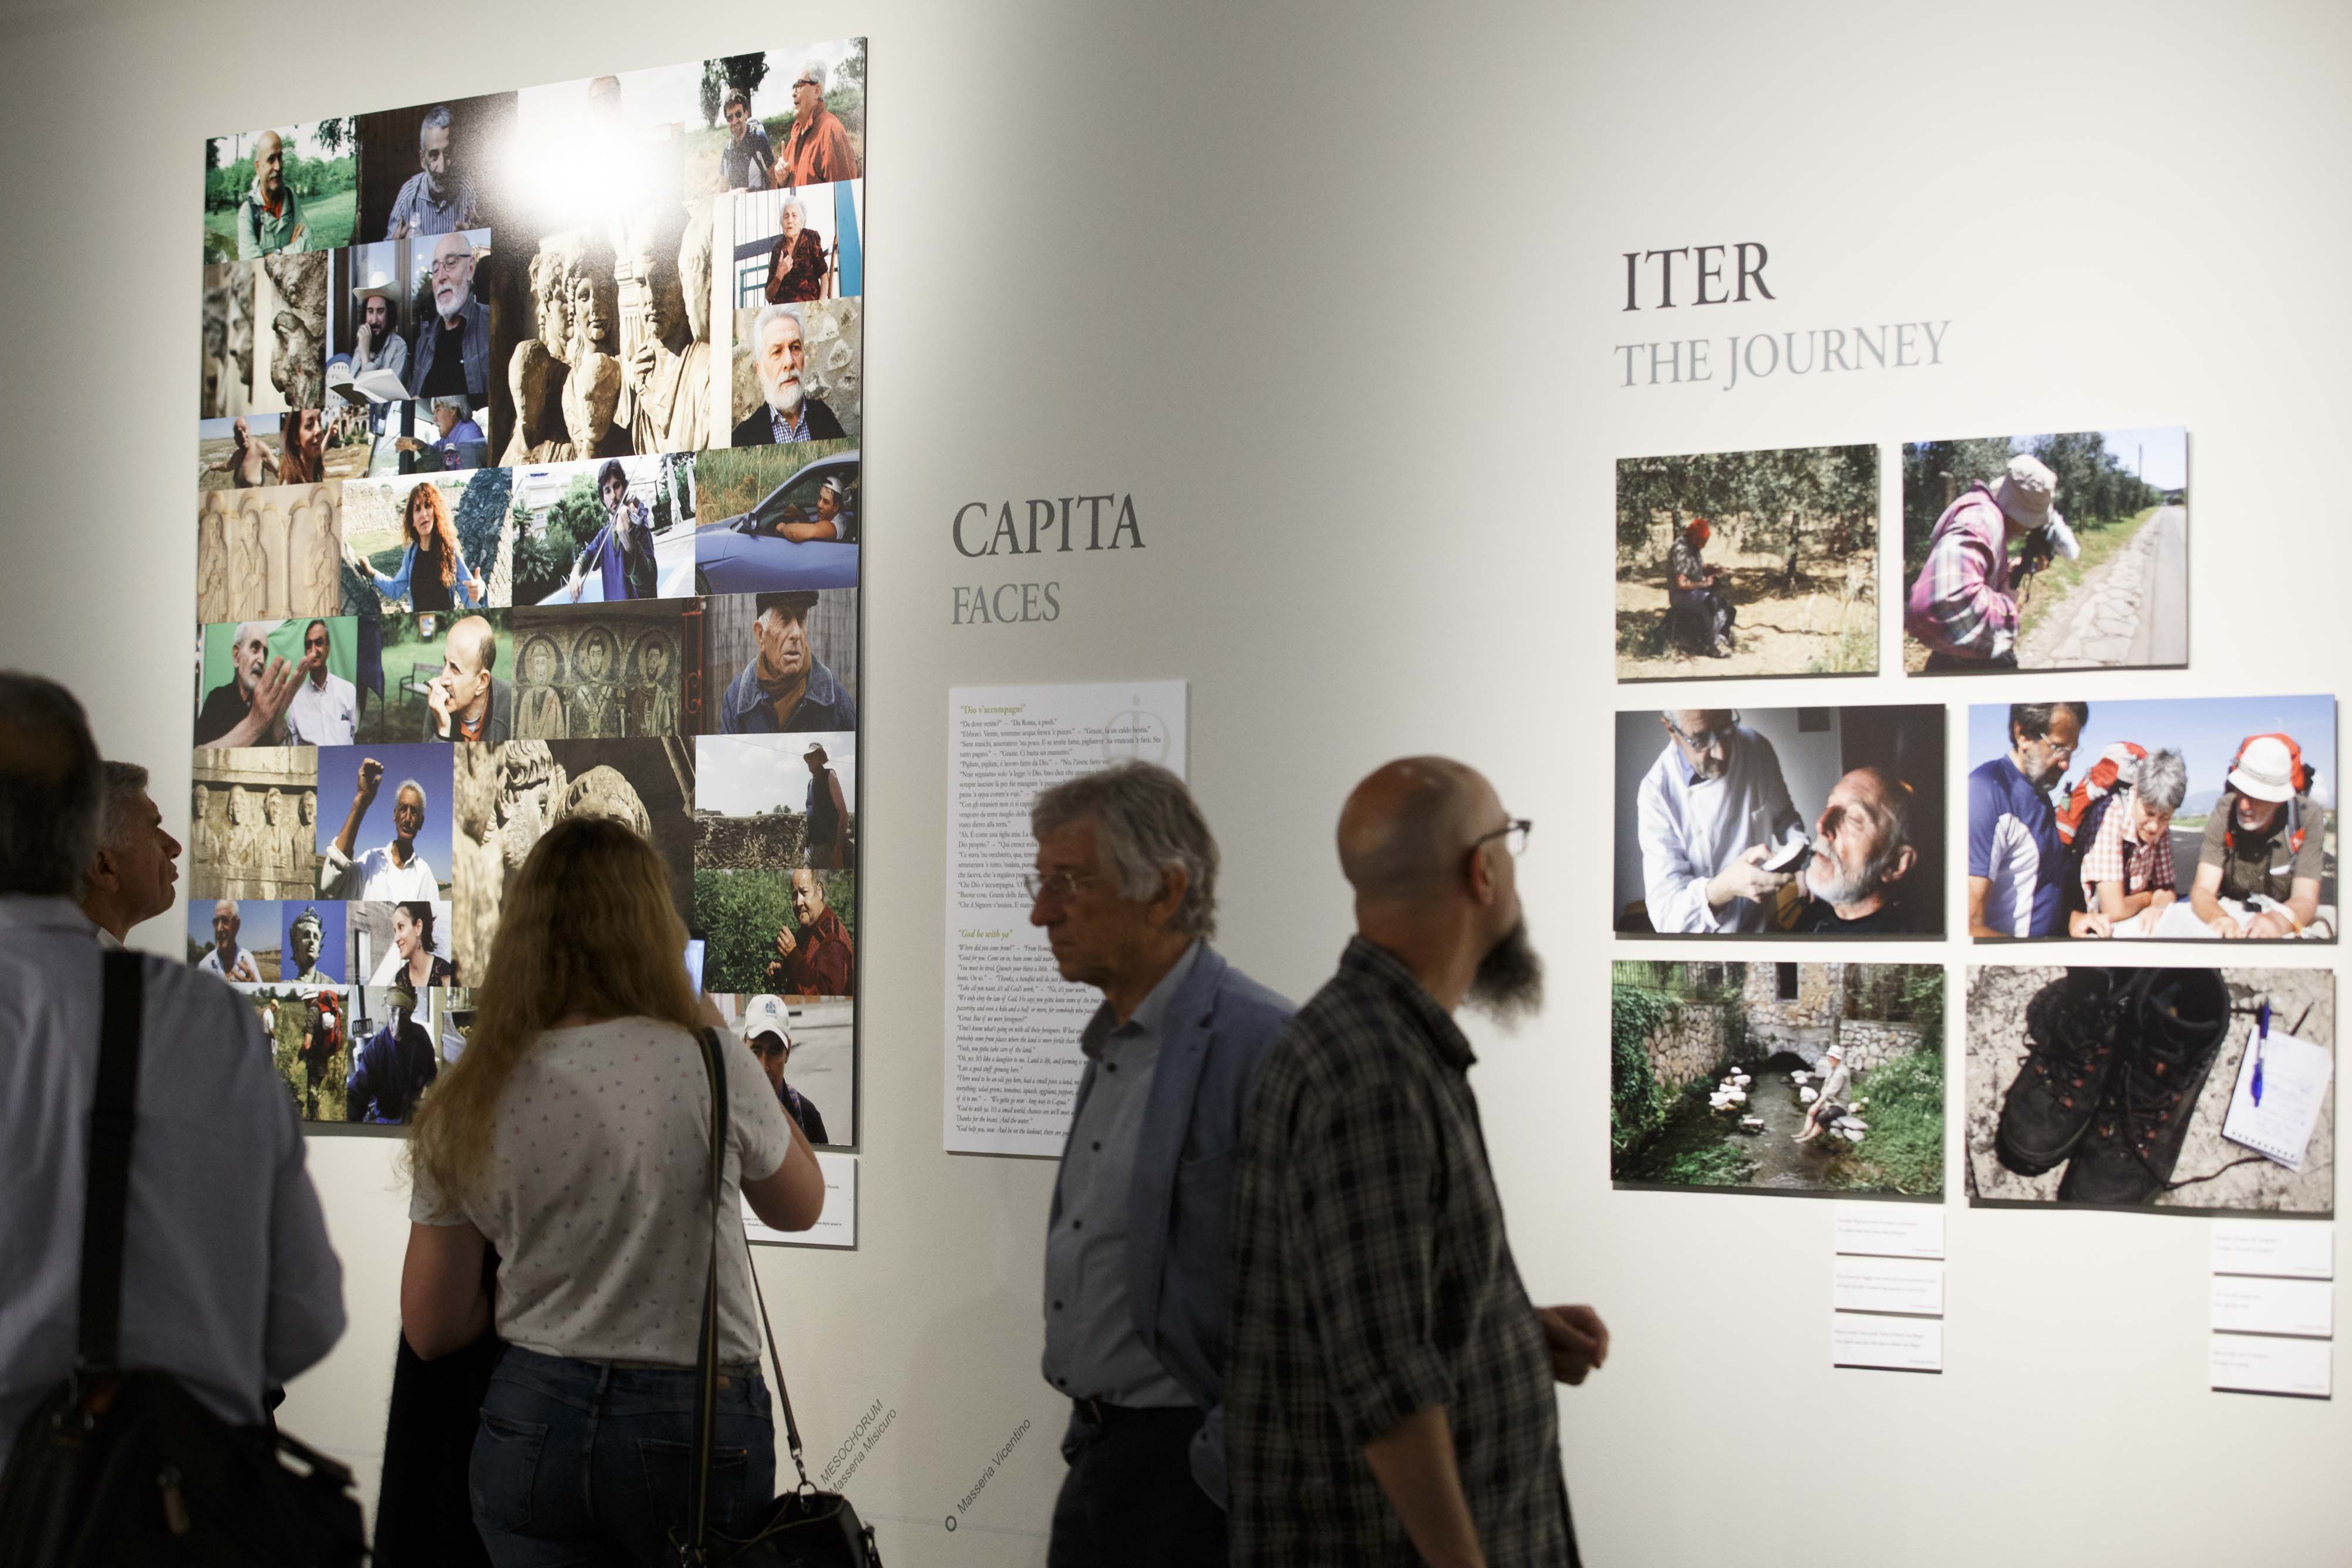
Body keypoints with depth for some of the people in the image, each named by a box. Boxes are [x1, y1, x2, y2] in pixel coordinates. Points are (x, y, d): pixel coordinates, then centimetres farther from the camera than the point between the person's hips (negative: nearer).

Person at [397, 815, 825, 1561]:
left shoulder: (463, 1105, -3)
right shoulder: (706, 1067, -13)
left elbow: (432, 1331, 4)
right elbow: (799, 1206, 8)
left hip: (530, 1419, 3)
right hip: (694, 1428, -3)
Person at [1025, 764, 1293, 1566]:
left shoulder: (1260, 1045, -18)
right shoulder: (1112, 1048, 13)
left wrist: (1225, 1469, -19)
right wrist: (1090, 1430, 19)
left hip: (1187, 1470, -8)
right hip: (1103, 1453, 9)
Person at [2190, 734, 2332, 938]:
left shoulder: (2309, 819, -17)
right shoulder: (2224, 812, -15)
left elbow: (2305, 899, -20)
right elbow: (2203, 890, -19)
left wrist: (2277, 922, -44)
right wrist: (2219, 919, -43)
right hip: (2230, 917, 0)